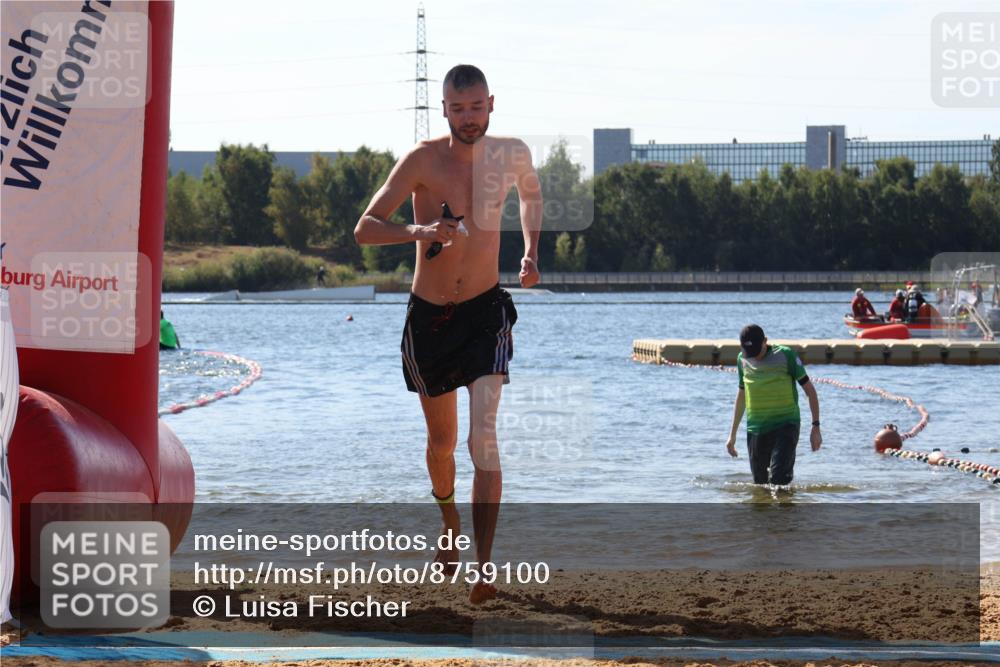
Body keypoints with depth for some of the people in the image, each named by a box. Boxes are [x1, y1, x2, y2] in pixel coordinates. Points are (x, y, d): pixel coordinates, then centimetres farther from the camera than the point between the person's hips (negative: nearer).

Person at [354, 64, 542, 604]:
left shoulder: (511, 154, -3)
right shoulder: (423, 160, -12)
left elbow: (531, 193, 23)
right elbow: (365, 229, -16)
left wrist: (531, 254, 10)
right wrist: (418, 231, -34)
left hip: (486, 312, 0)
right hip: (429, 316, 0)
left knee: (484, 436, -18)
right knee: (442, 440, 16)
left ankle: (484, 568, -22)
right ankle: (449, 522, 48)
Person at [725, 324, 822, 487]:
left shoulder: (785, 355, -7)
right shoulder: (742, 359, 7)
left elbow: (809, 389, -2)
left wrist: (816, 426, -7)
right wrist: (732, 434, 22)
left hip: (786, 425, -5)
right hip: (756, 429, 5)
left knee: (779, 479, -20)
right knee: (760, 484, 3)